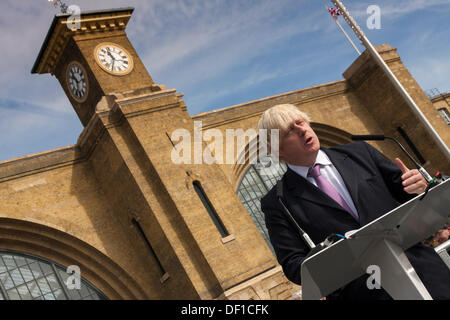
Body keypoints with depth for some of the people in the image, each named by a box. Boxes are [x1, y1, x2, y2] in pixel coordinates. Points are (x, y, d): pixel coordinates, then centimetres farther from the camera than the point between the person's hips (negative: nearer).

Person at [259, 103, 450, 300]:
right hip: (362, 291, -1)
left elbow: (405, 191, 17)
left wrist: (419, 187, -6)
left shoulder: (360, 152, 12)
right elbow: (292, 265, -1)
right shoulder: (276, 203, 3)